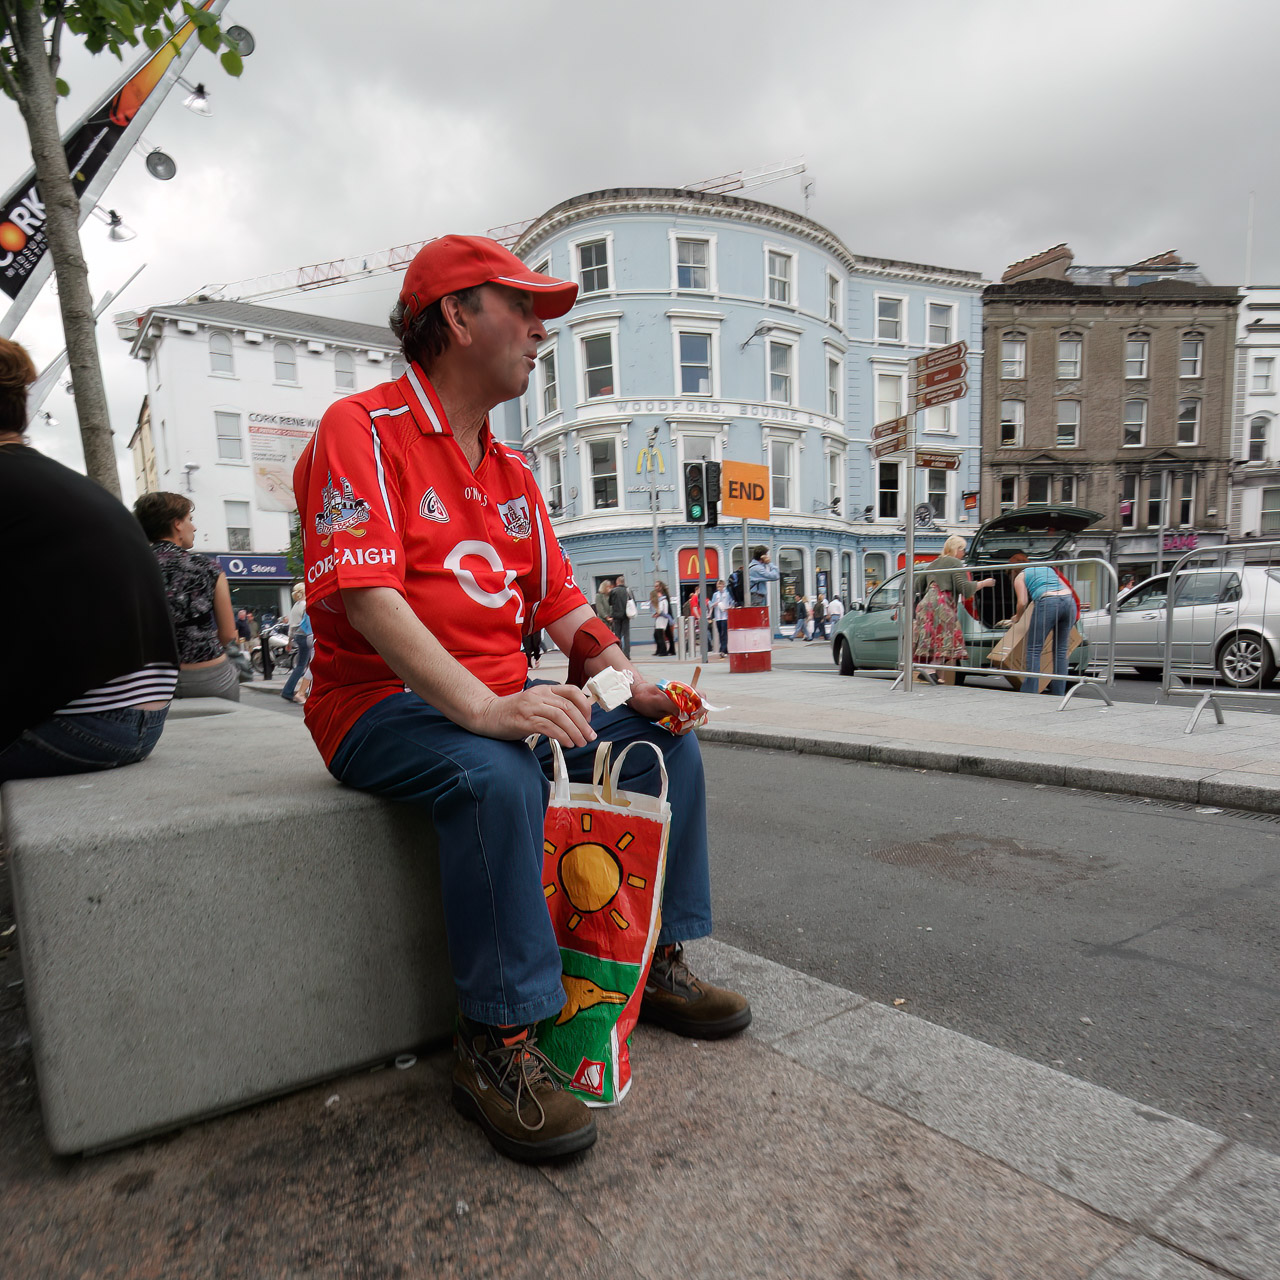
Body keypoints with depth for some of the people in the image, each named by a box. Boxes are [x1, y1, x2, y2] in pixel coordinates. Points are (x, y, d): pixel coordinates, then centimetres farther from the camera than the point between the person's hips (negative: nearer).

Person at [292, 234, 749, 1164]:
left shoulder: (513, 472, 17)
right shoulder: (361, 429, -8)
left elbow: (561, 602, 14)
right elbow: (363, 592, -23)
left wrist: (633, 685, -3)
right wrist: (482, 709, -34)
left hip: (506, 700, 8)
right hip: (385, 701, -7)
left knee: (666, 740, -3)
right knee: (498, 776, -37)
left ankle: (658, 963, 9)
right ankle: (499, 1044, -18)